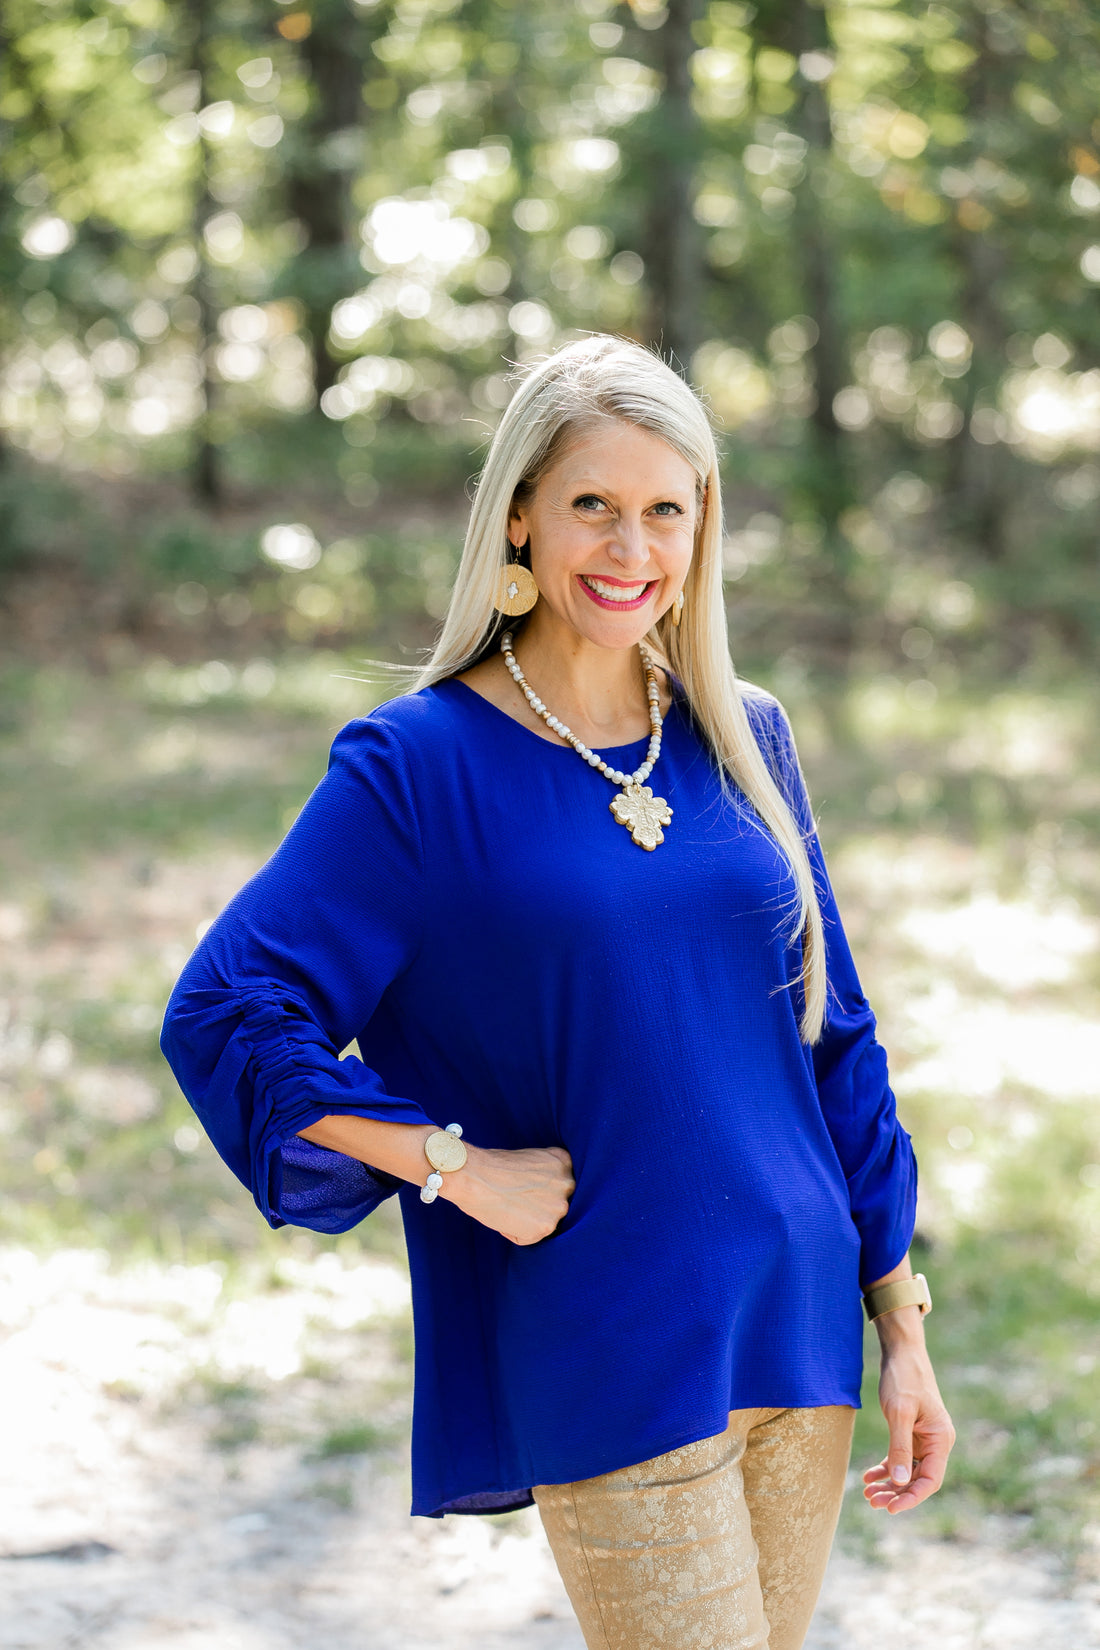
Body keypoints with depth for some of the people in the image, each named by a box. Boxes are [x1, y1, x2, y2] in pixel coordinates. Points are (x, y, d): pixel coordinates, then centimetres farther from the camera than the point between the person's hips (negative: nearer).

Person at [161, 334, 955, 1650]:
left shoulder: (746, 740, 9)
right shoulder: (419, 765, -6)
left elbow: (832, 1038, 13)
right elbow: (221, 1016, -9)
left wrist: (899, 1323, 11)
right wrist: (456, 1166, -13)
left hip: (796, 1338, 5)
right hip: (604, 1370, -5)